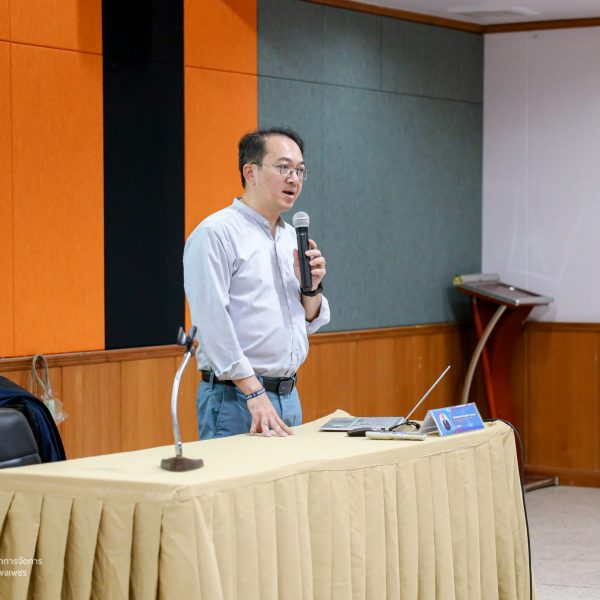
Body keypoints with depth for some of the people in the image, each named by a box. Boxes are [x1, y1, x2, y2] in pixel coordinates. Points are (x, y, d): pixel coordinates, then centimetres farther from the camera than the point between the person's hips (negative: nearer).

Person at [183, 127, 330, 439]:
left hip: (289, 398, 8)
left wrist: (312, 286, 0)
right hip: (236, 400, -8)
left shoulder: (291, 237, 16)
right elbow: (213, 321, -18)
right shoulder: (215, 233, -10)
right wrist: (255, 394, -22)